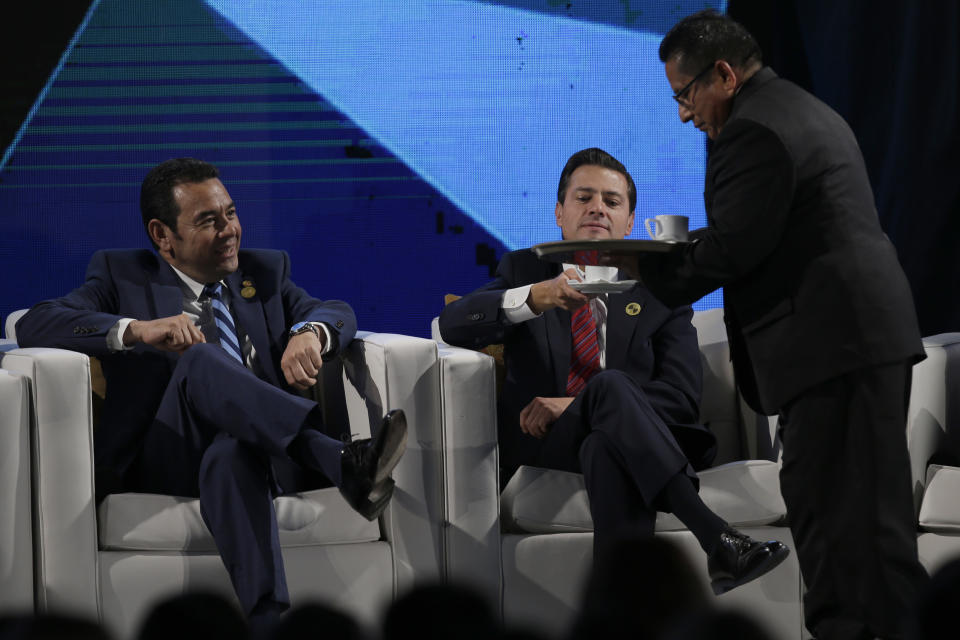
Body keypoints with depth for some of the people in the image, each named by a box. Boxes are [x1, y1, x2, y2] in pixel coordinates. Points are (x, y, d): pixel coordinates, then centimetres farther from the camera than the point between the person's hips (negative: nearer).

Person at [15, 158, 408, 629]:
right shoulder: (121, 275, 14)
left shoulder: (266, 271, 25)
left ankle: (269, 621, -61)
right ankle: (343, 461, -52)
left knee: (231, 454, -39)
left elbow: (337, 312, 11)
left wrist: (310, 334, -16)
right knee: (200, 360, -35)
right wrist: (137, 330, -19)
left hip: (260, 447, 2)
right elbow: (33, 326, -2)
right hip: (162, 461, -2)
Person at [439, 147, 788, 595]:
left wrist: (573, 405, -13)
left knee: (608, 448, -39)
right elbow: (453, 324, -2)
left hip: (616, 440, 1)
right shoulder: (524, 270, 20)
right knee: (610, 386, -36)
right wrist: (535, 298, -22)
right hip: (539, 446, -1)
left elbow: (682, 395, 2)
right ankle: (717, 539, -51)